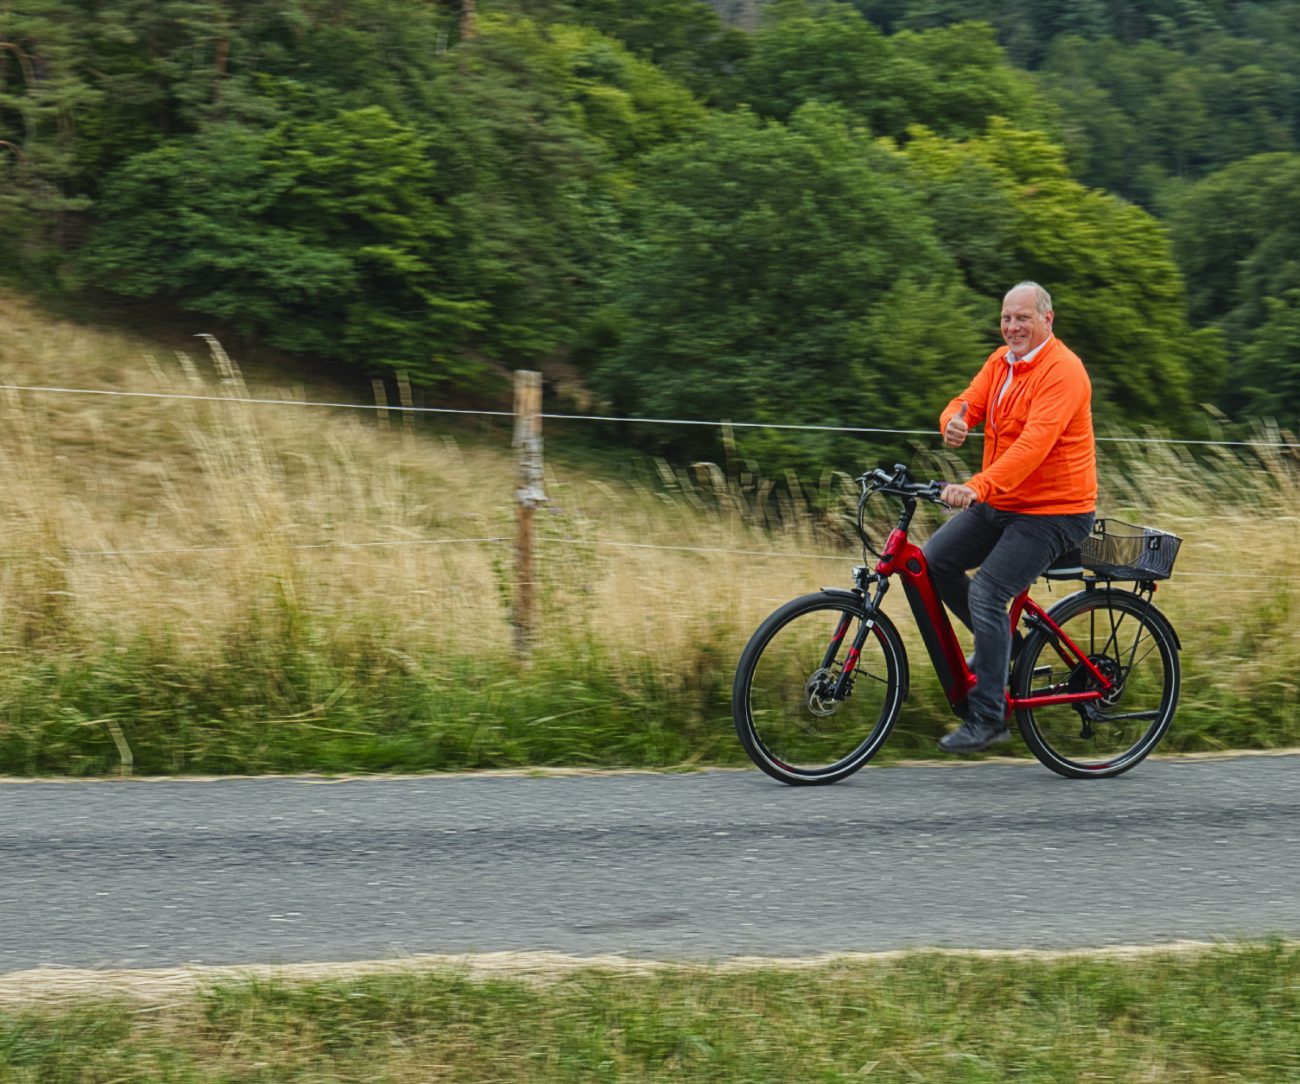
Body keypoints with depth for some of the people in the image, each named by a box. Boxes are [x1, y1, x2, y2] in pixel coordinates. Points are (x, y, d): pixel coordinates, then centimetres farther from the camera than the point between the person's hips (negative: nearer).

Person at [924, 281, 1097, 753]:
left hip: (1053, 511, -9)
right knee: (934, 560, 0)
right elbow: (970, 402, 2)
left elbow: (1035, 443, -30)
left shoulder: (1062, 370, -18)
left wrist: (978, 487, -42)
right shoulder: (1001, 361, 10)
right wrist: (953, 422, -25)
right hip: (999, 504, 9)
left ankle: (987, 719, -12)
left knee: (986, 593, -19)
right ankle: (1001, 642, 19)